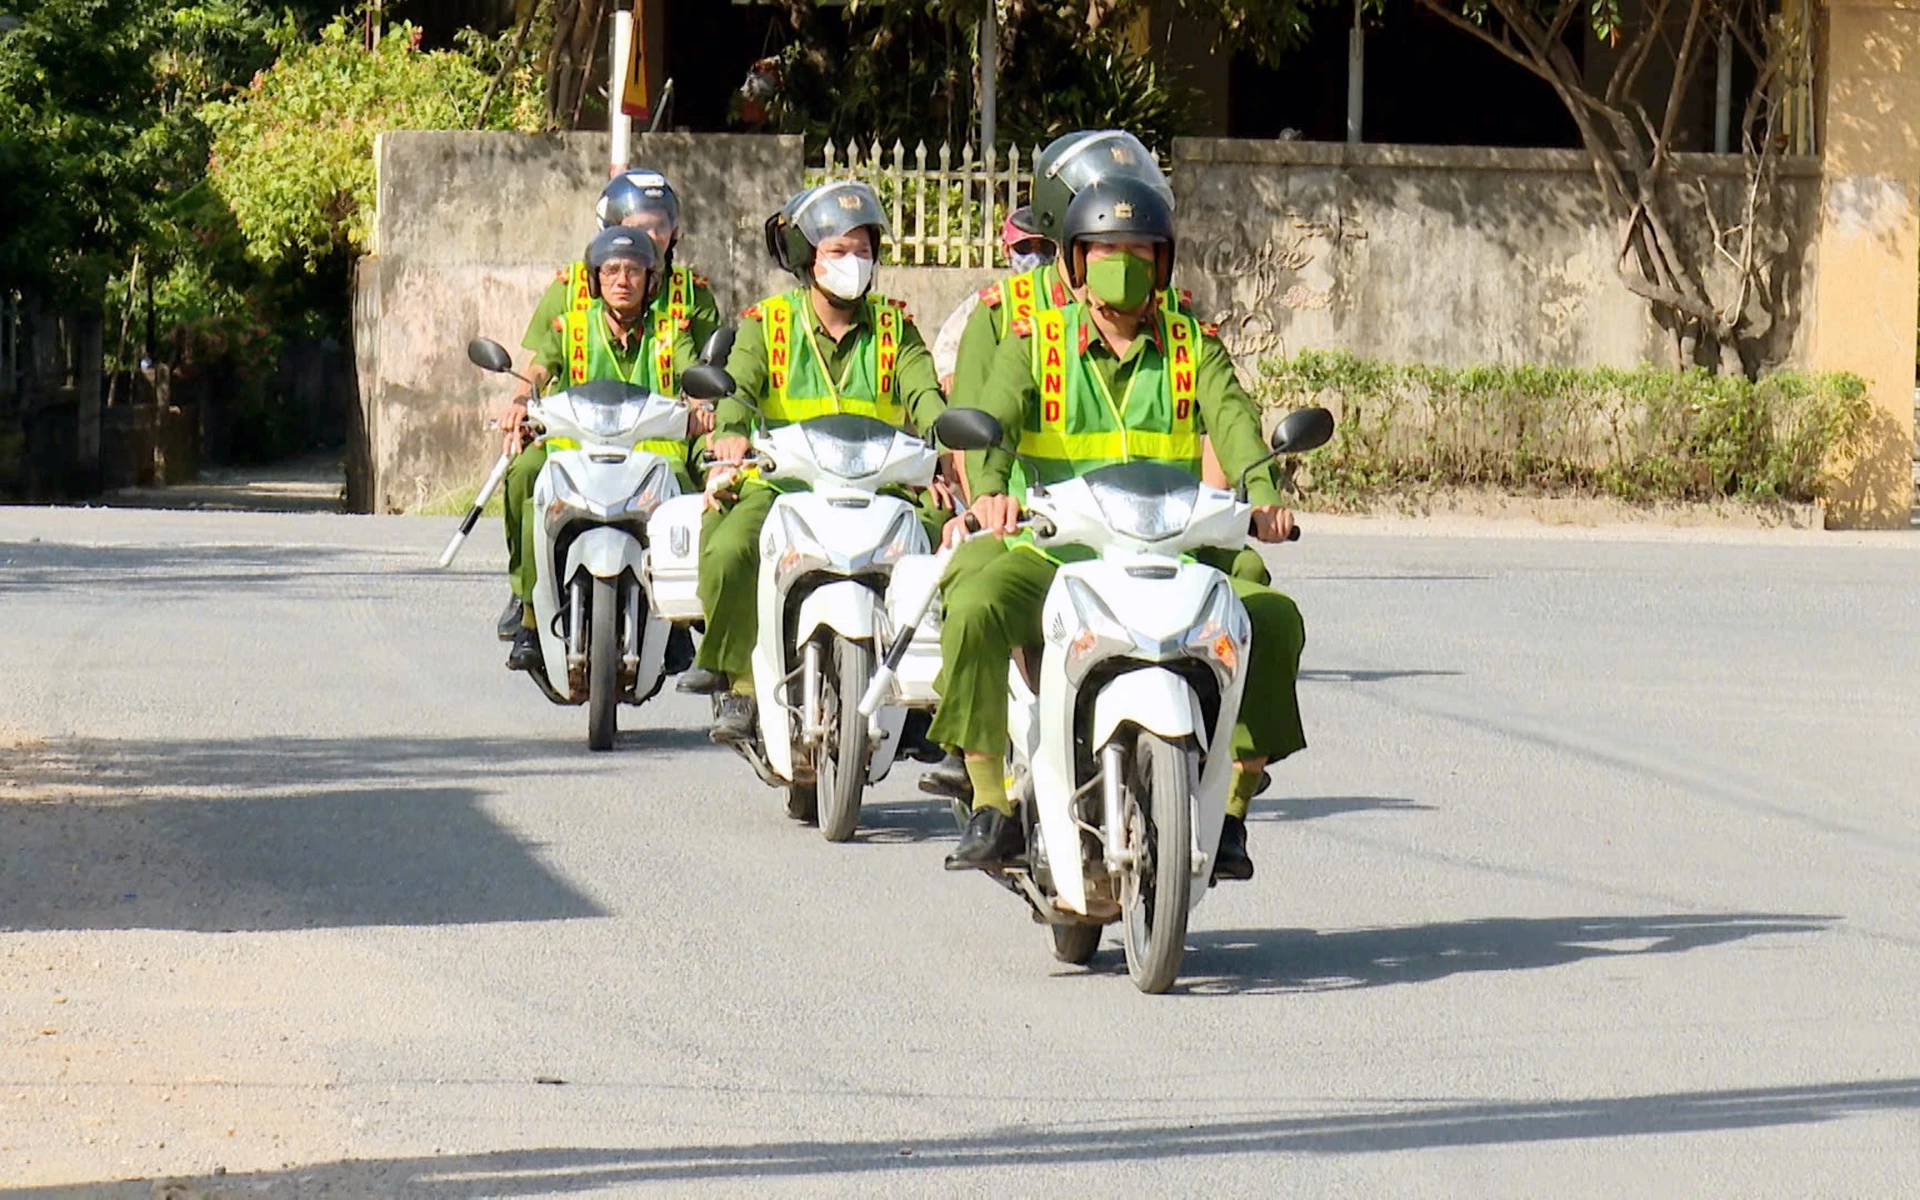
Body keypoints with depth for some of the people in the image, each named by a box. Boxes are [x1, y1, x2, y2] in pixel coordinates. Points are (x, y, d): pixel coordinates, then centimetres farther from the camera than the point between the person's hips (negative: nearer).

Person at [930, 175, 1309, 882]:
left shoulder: (1194, 347, 11)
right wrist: (989, 488, -31)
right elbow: (993, 418, -8)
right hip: (1054, 546, -1)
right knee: (975, 609, -30)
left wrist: (1263, 496, -26)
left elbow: (1233, 423, -5)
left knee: (1274, 619, -21)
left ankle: (1230, 814, -9)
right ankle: (991, 810, -19)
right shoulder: (1034, 343, 8)